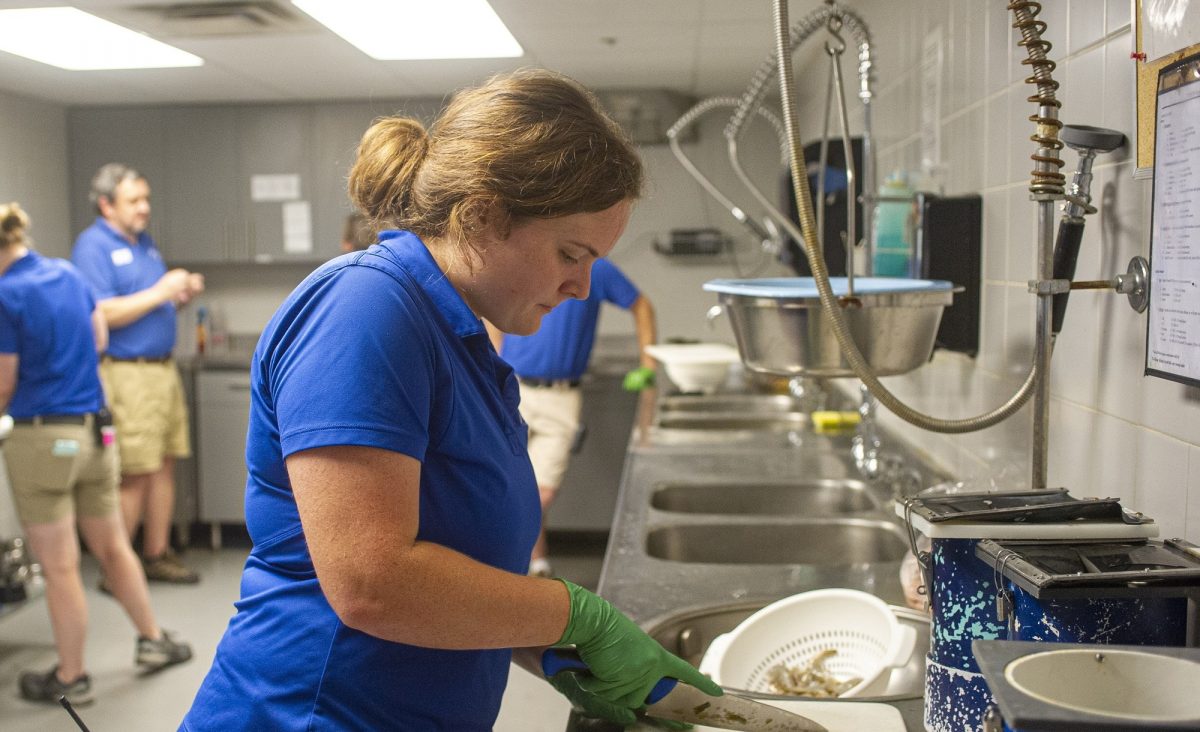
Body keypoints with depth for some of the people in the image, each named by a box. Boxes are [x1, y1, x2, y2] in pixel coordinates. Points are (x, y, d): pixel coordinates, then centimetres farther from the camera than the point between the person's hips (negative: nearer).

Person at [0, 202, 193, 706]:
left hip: (41, 438, -7)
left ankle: (71, 678, 18)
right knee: (112, 546, 21)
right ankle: (152, 640, 33)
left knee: (59, 568, 5)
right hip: (94, 429, 7)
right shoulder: (68, 273, 5)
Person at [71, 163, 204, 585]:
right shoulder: (92, 247, -9)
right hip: (124, 373, -8)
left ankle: (157, 555, 20)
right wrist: (158, 293, -17)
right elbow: (103, 314, -19)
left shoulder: (144, 242, 18)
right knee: (134, 475, -6)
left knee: (165, 466, 10)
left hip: (163, 367, 8)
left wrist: (182, 293, 5)